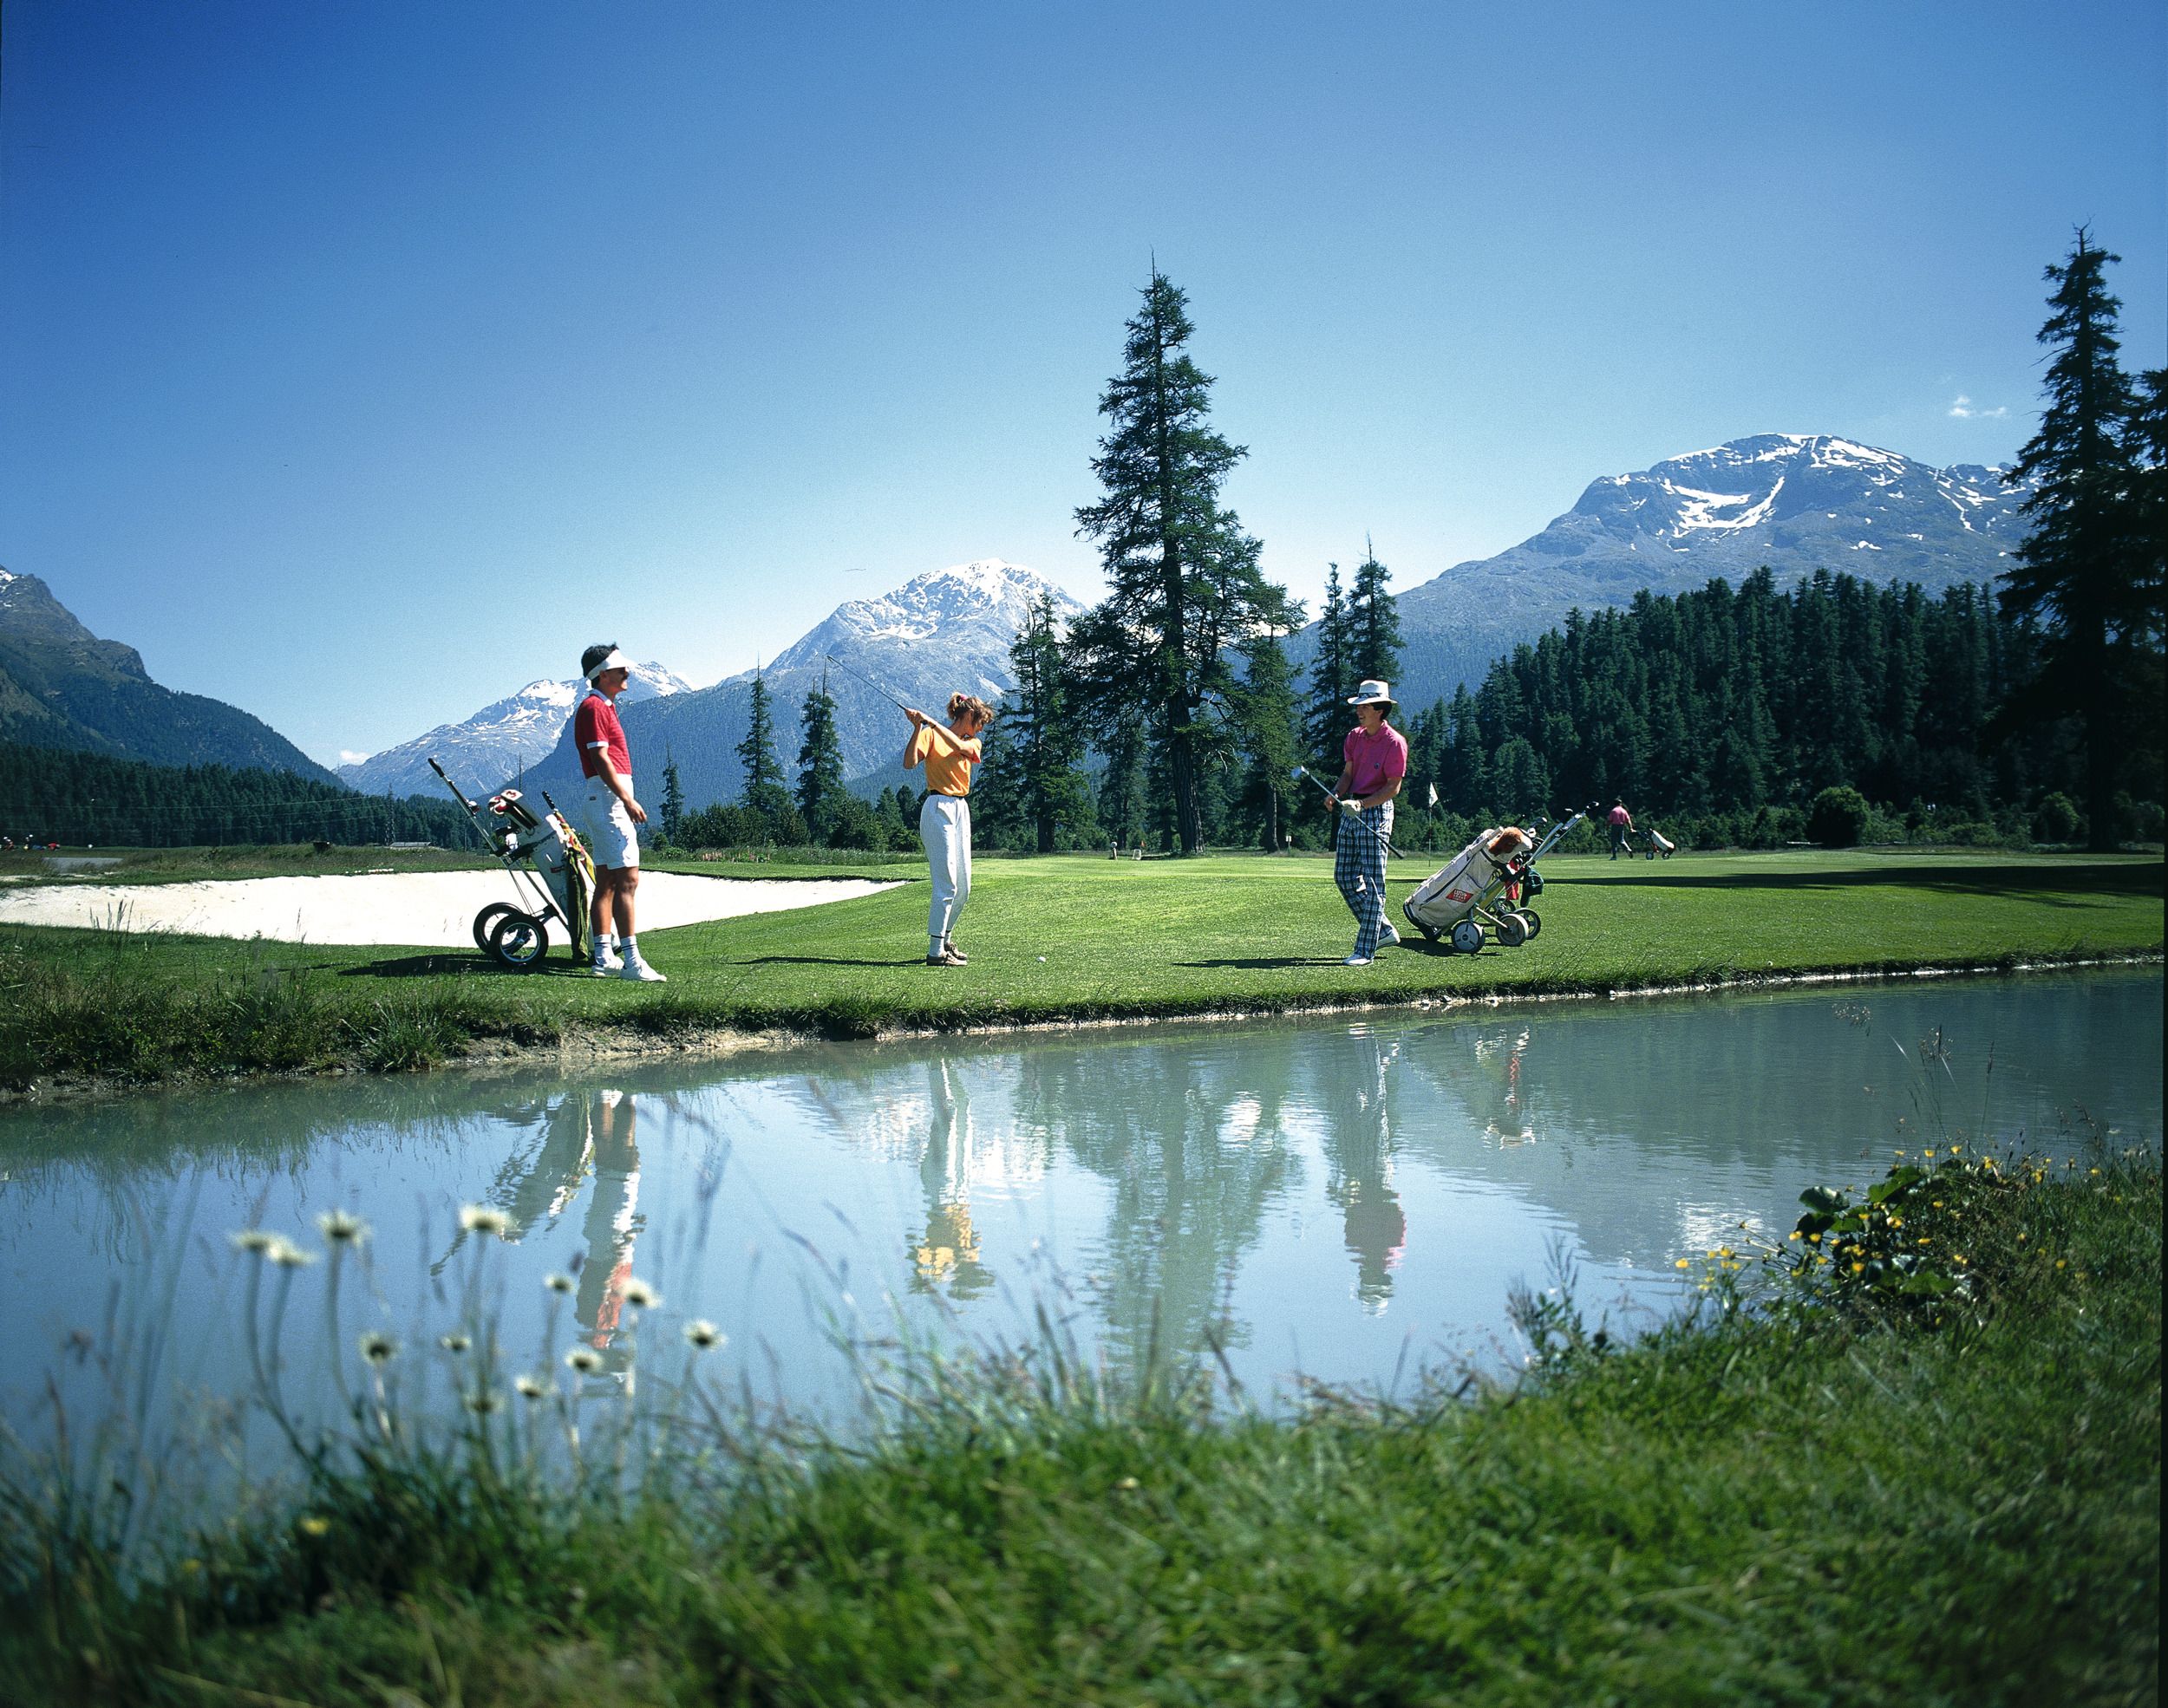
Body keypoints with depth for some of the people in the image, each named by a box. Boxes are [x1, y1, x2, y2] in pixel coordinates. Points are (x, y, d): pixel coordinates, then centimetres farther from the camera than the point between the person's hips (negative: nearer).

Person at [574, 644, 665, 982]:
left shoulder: (604, 706, 20)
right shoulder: (594, 707, -11)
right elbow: (600, 759, -18)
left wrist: (626, 798, 19)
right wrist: (627, 799, -21)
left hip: (604, 802, 11)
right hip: (610, 798, -11)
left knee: (607, 883, 10)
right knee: (627, 879, -15)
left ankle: (604, 958, 12)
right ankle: (632, 960, -18)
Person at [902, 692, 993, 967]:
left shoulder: (973, 743, 16)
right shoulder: (931, 735, -1)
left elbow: (960, 747, -8)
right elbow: (910, 762, -15)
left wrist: (932, 723, -18)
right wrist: (918, 727, -23)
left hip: (961, 810, 7)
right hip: (939, 809, -7)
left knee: (963, 887, 11)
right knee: (947, 885, -12)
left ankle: (944, 939, 28)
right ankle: (936, 952, -9)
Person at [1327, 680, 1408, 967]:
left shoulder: (1395, 742, -11)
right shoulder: (1354, 737, 11)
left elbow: (1393, 787, -11)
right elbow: (1348, 772, 13)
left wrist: (1361, 804, -21)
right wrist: (1336, 793, -8)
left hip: (1376, 812, -8)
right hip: (1351, 811, 8)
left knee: (1373, 883, -7)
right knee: (1344, 877, 9)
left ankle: (1365, 951, -6)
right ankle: (1383, 931, 23)